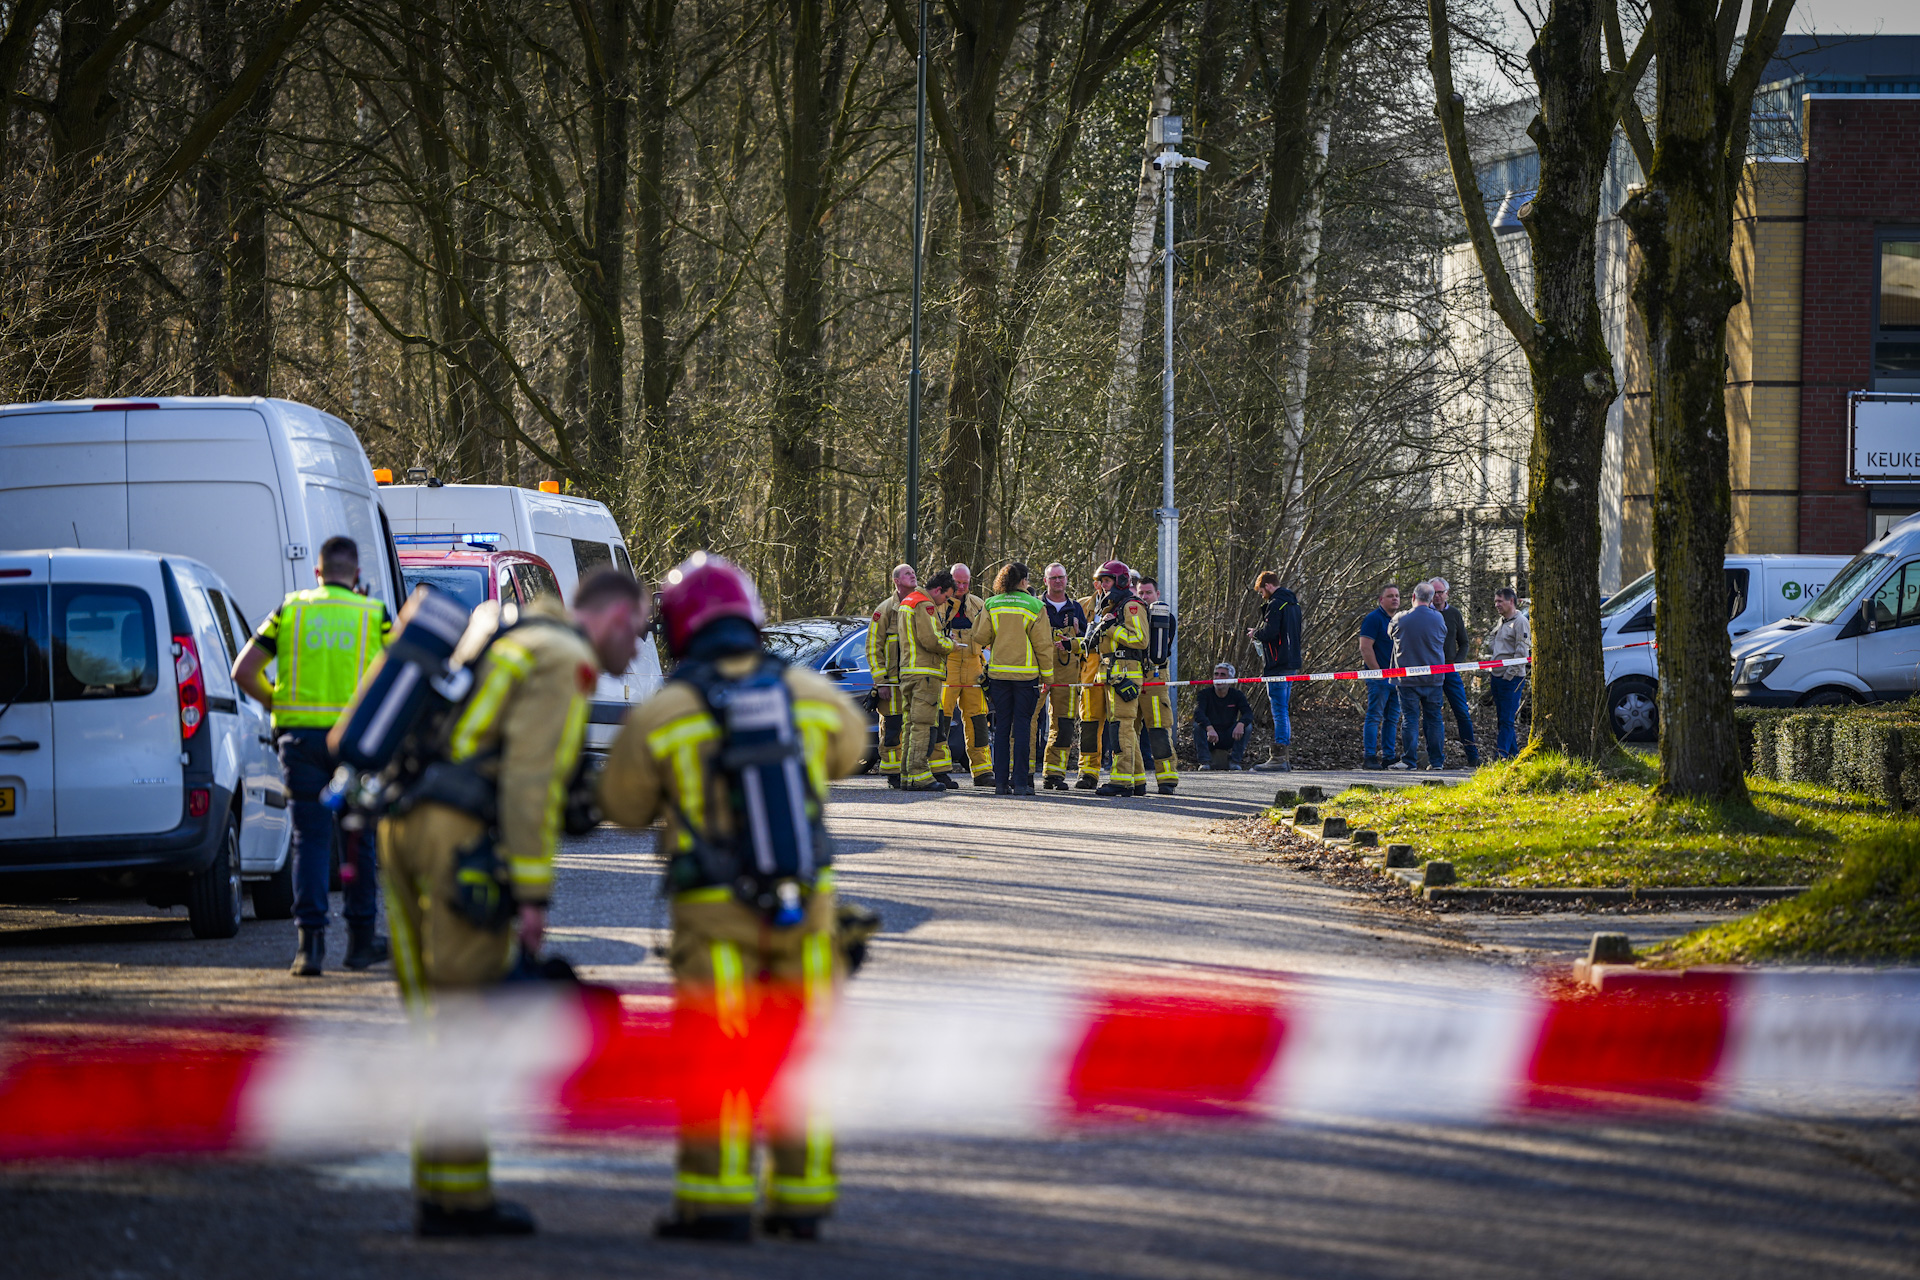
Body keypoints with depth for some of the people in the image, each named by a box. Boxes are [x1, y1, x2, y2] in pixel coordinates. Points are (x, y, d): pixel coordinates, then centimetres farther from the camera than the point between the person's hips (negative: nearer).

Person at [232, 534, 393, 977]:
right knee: (360, 839, 12)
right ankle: (361, 939, 17)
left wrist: (274, 702, 16)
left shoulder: (290, 611, 5)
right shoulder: (373, 615, 4)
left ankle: (310, 938, -11)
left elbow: (243, 671, 1)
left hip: (301, 737, 0)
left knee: (310, 839, 1)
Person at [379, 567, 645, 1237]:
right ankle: (457, 1197, -4)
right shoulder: (565, 660, -3)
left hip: (405, 828, 9)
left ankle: (439, 1192, 10)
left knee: (437, 1020, 11)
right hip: (465, 838, -9)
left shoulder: (507, 647, 28)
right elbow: (533, 779, -13)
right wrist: (533, 894, -15)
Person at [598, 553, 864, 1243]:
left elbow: (623, 804, 5)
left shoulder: (659, 715, -10)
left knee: (713, 1056, 2)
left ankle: (717, 1201, -2)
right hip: (806, 901, 3)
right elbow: (845, 748, 22)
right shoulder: (810, 692, 0)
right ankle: (801, 1199, 13)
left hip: (715, 908, -3)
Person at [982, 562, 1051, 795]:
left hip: (998, 671, 3)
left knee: (1002, 726, 7)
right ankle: (1021, 782, -4)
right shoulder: (1034, 606, -4)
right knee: (1022, 726, 0)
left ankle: (1001, 781, 4)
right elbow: (1043, 643, -4)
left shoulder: (991, 606, 4)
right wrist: (1048, 674, 3)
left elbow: (982, 638, 3)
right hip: (1026, 672, -3)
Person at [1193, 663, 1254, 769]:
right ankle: (1204, 760, -27)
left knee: (1247, 726, -22)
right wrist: (1209, 729, -45)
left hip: (1228, 739, 1)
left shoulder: (1237, 695, -1)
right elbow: (1198, 713, -25)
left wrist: (1240, 724, -40)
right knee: (1197, 725, -30)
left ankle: (1235, 760, -17)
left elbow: (1248, 713, -15)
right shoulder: (1205, 694, -8)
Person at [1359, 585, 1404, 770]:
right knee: (1375, 717, -8)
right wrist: (1377, 672, -17)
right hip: (1379, 677, -8)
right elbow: (1365, 648, -14)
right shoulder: (1374, 619, -8)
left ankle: (1389, 758, 13)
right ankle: (1370, 758, -9)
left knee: (1392, 718, 9)